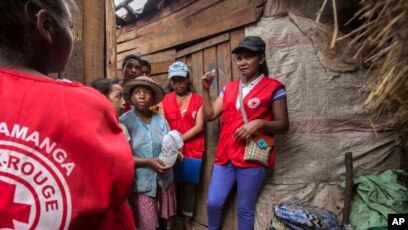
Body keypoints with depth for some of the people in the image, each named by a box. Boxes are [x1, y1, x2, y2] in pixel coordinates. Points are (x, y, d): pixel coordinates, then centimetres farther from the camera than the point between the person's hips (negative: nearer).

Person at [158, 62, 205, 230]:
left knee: (189, 185, 9)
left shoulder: (197, 100, 3)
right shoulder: (165, 100, 7)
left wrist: (179, 139, -14)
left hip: (192, 149, 0)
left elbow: (199, 126, -5)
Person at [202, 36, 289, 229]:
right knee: (213, 203, 10)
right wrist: (206, 89, -2)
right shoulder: (229, 88, 11)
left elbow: (283, 125, -4)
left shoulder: (273, 87, -4)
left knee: (245, 209, 7)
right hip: (225, 155, 5)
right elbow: (209, 115, 7)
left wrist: (259, 123, -21)